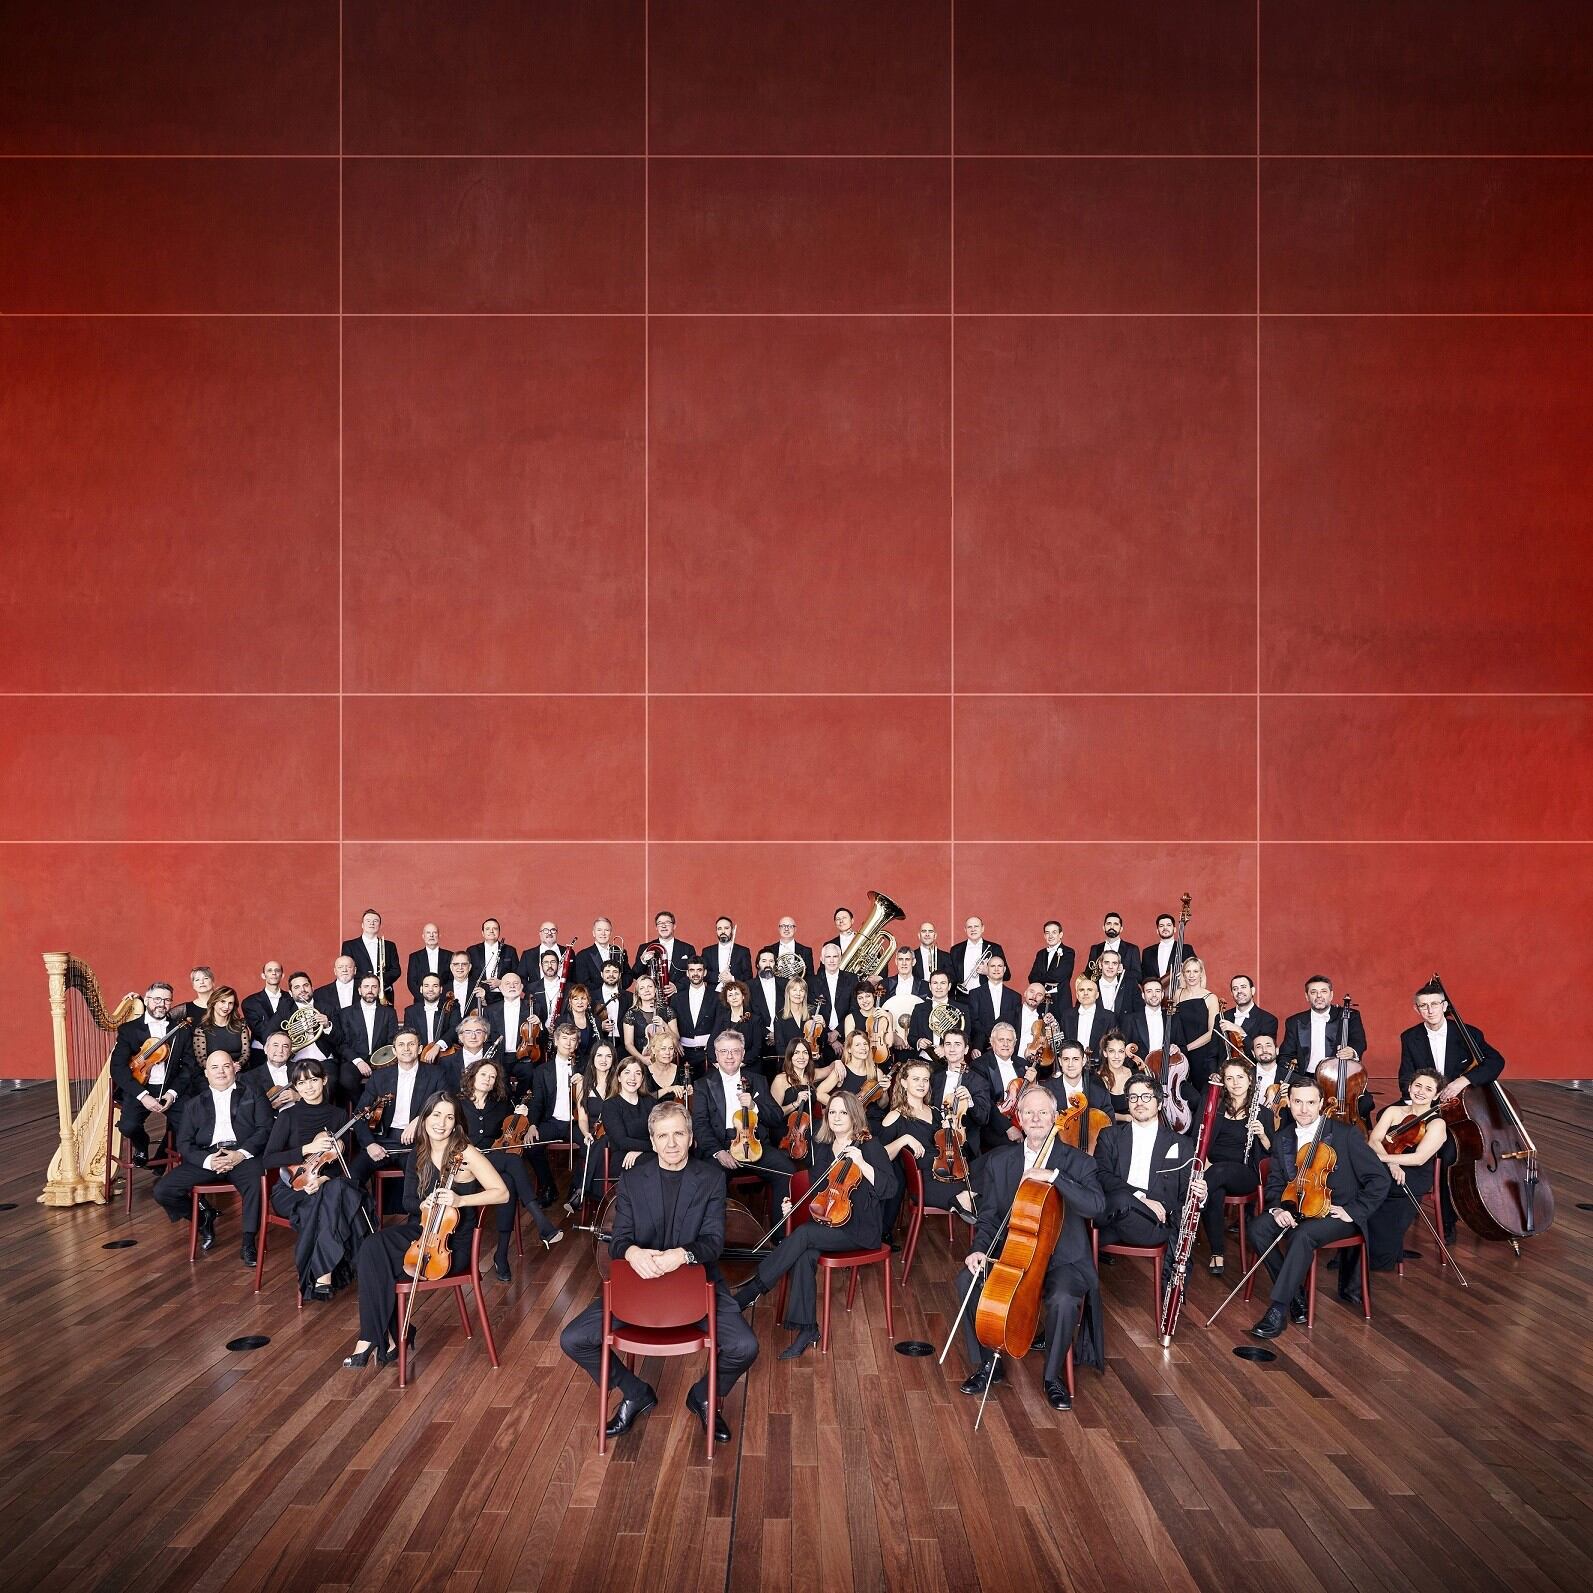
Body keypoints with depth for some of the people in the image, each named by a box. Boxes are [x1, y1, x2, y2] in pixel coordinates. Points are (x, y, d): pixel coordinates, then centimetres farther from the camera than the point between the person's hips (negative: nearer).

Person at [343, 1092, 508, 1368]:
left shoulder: (466, 1153, -12)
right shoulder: (418, 1155, 6)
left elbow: (502, 1193, -14)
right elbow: (408, 1201, 11)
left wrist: (459, 1201, -25)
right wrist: (424, 1204, -13)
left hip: (454, 1244, -6)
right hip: (422, 1230, 6)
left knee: (379, 1266, -24)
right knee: (372, 1247, -25)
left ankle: (372, 1338, -6)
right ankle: (386, 1337, -16)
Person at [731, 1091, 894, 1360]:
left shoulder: (870, 1146, -4)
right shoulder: (822, 1147, 13)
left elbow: (889, 1188, -15)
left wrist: (862, 1163, -26)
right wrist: (796, 1205, 7)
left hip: (859, 1228, -5)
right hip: (825, 1220, 5)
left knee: (803, 1234, -30)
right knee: (806, 1255, -29)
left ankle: (748, 1293, -23)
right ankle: (807, 1330, -25)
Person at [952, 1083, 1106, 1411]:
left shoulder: (1076, 1161, -3)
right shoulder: (998, 1161, 6)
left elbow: (1096, 1205, -20)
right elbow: (989, 1215, 6)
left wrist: (1054, 1176, -29)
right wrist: (981, 1248, -14)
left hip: (1063, 1258, -3)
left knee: (1064, 1299, -34)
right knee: (968, 1283, -22)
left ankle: (1053, 1376, -7)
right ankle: (987, 1365, -1)